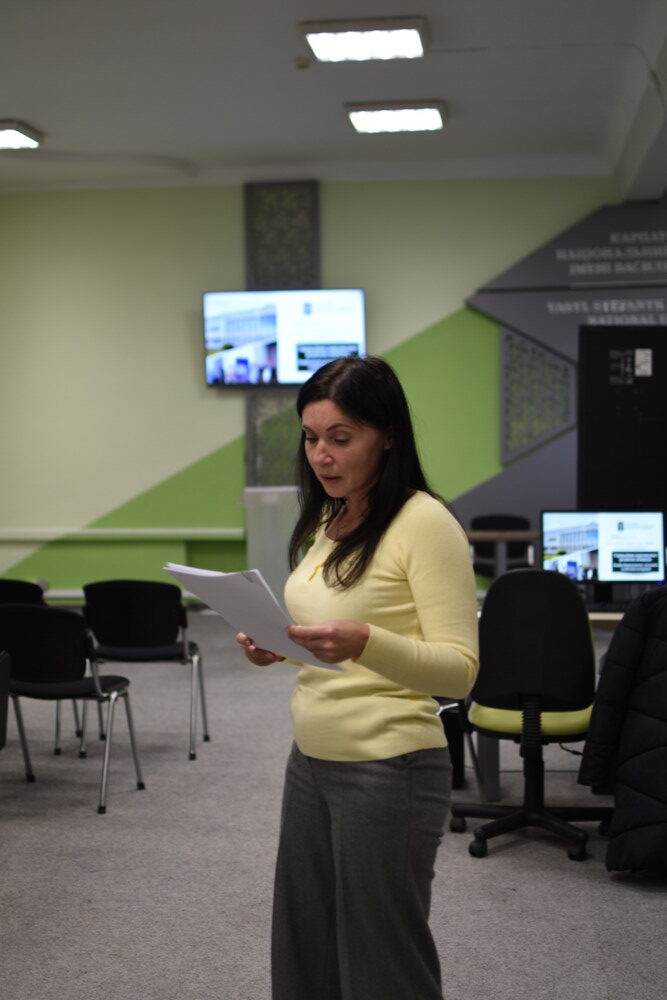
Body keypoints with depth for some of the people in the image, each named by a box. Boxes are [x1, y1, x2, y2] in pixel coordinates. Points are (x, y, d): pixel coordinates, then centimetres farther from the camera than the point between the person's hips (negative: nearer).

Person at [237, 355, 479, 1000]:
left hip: (389, 771, -8)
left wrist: (364, 643, -34)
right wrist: (276, 646, -1)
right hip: (310, 761, 8)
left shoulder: (425, 522, -15)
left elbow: (460, 670, -18)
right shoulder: (327, 523, 10)